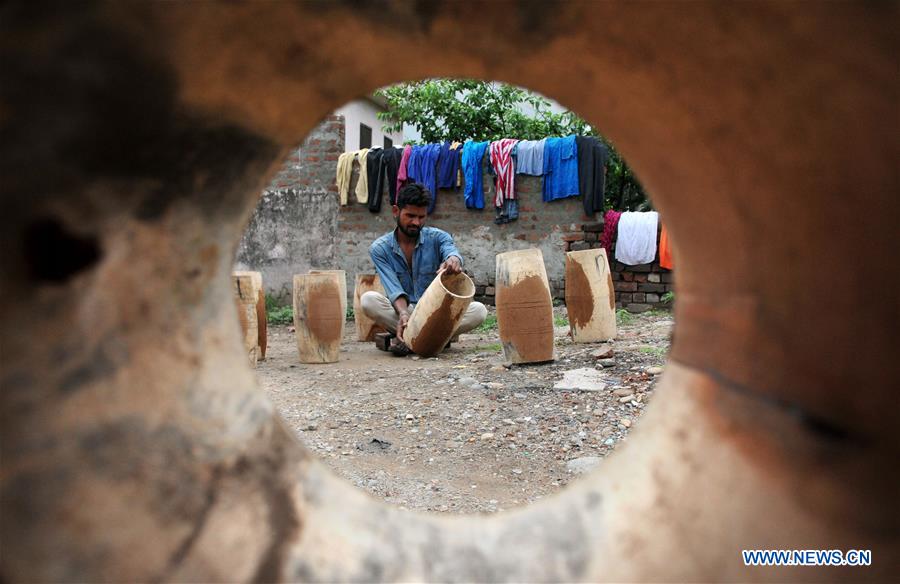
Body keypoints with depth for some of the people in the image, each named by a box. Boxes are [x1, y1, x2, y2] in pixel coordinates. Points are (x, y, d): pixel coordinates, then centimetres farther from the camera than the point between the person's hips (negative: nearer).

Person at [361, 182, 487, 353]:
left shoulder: (437, 238, -2)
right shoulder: (379, 249, -4)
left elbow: (451, 251, -25)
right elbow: (394, 290, -16)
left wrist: (453, 260, -51)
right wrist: (404, 314, -36)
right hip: (402, 311, -1)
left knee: (478, 310, -25)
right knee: (368, 300, -29)